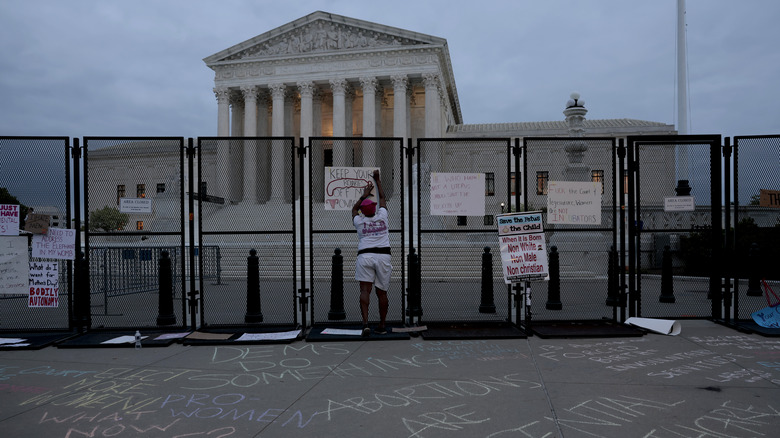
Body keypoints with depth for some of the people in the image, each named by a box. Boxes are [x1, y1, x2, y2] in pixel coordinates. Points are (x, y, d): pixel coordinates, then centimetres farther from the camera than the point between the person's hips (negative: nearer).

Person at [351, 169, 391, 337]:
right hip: (383, 255, 1)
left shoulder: (359, 221, 8)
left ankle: (365, 322, -23)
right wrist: (377, 179, 37)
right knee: (382, 292, 6)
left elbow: (354, 208, 32)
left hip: (365, 256, -1)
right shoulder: (382, 216, 9)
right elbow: (382, 198, 26)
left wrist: (364, 195, 41)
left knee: (365, 290, -8)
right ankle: (382, 326, 10)